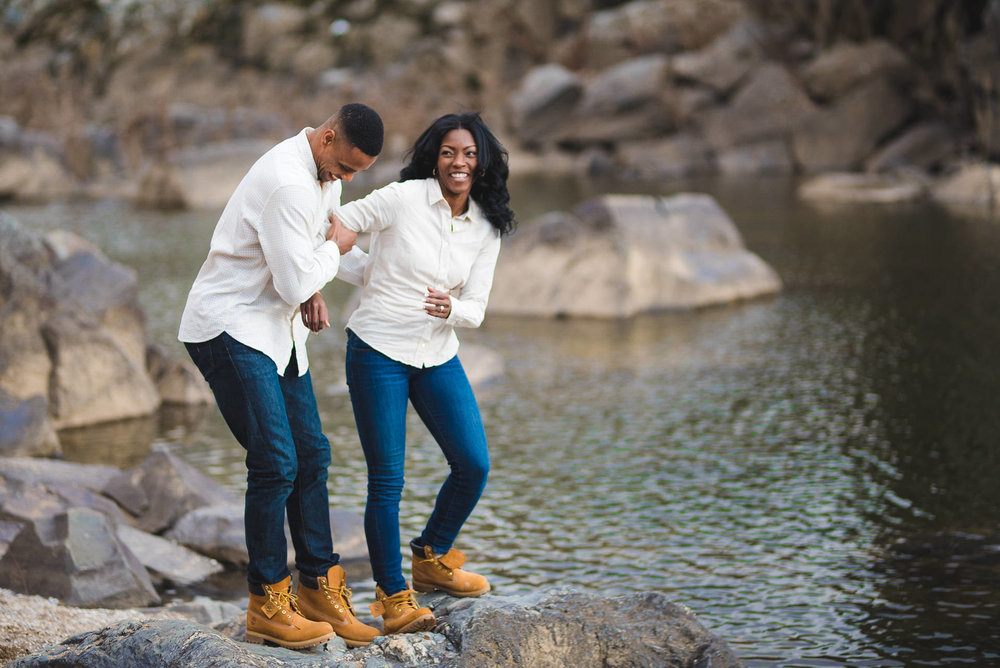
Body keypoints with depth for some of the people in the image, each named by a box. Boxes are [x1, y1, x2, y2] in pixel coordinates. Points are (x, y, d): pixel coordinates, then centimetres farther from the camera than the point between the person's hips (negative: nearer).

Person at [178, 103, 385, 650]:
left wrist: (312, 287, 8)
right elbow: (294, 284, -24)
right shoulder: (287, 183, -24)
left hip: (278, 328, 10)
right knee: (276, 462, -13)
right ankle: (266, 607, -4)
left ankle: (319, 586, 16)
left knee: (310, 455, 7)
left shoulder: (326, 176, 9)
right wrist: (334, 249, -8)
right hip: (230, 328, -10)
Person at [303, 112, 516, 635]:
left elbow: (475, 310, -1)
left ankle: (430, 559, 27)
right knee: (387, 481, -4)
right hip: (377, 352, -5)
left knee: (473, 465, 2)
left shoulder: (487, 228, 2)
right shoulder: (403, 199, -12)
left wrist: (451, 308, -22)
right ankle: (391, 595, 11)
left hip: (438, 356, 5)